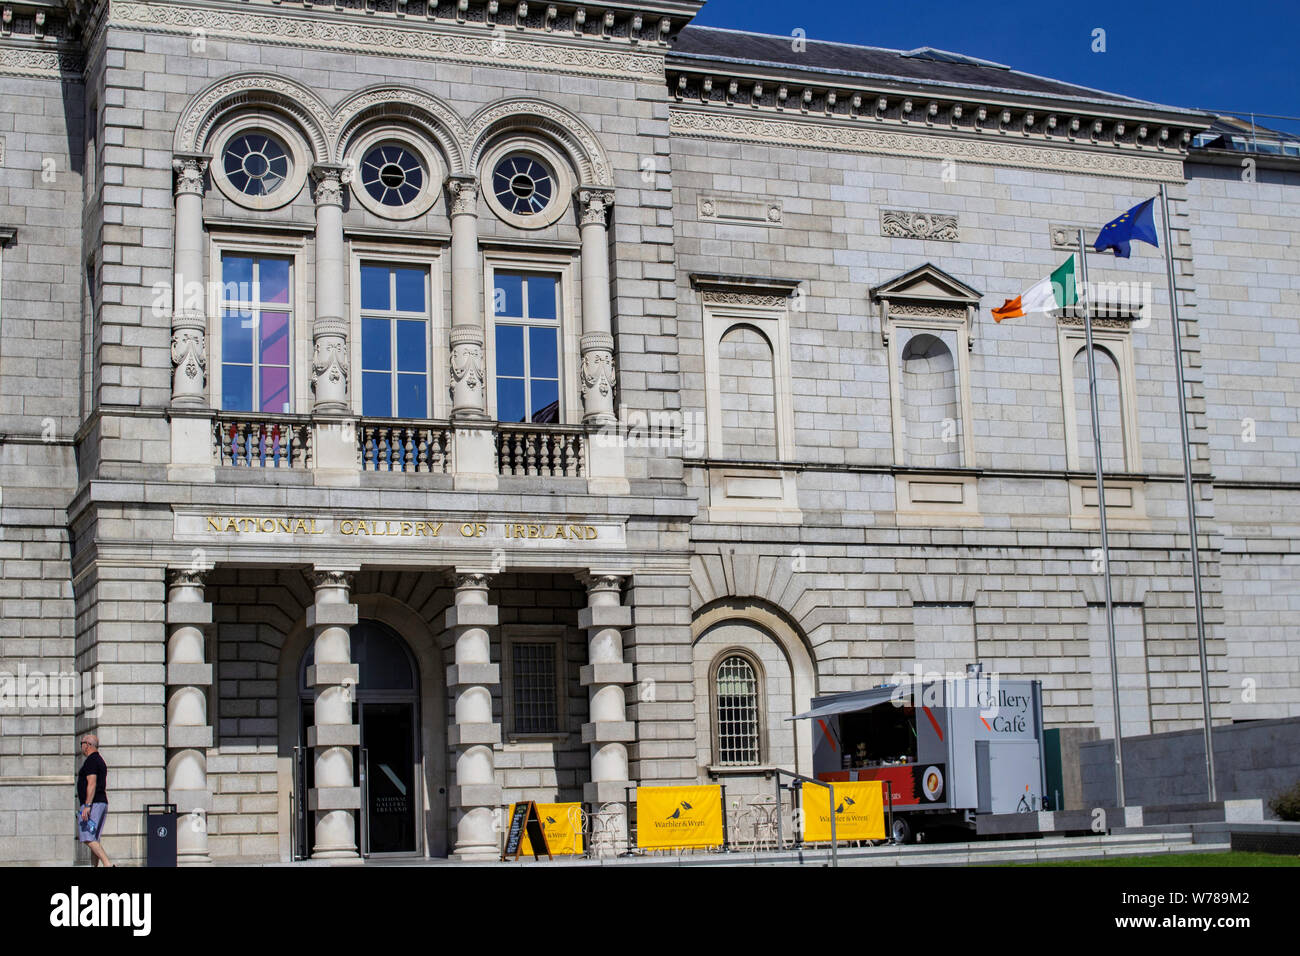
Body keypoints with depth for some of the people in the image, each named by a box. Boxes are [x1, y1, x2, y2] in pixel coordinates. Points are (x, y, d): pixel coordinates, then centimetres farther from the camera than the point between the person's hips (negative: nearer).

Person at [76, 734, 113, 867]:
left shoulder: (91, 761, -10)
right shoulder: (100, 760, 21)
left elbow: (92, 784, -20)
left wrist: (87, 805, -25)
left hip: (93, 804, -10)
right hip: (102, 803, 10)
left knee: (89, 839, -15)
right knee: (93, 840, 10)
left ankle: (108, 864, -25)